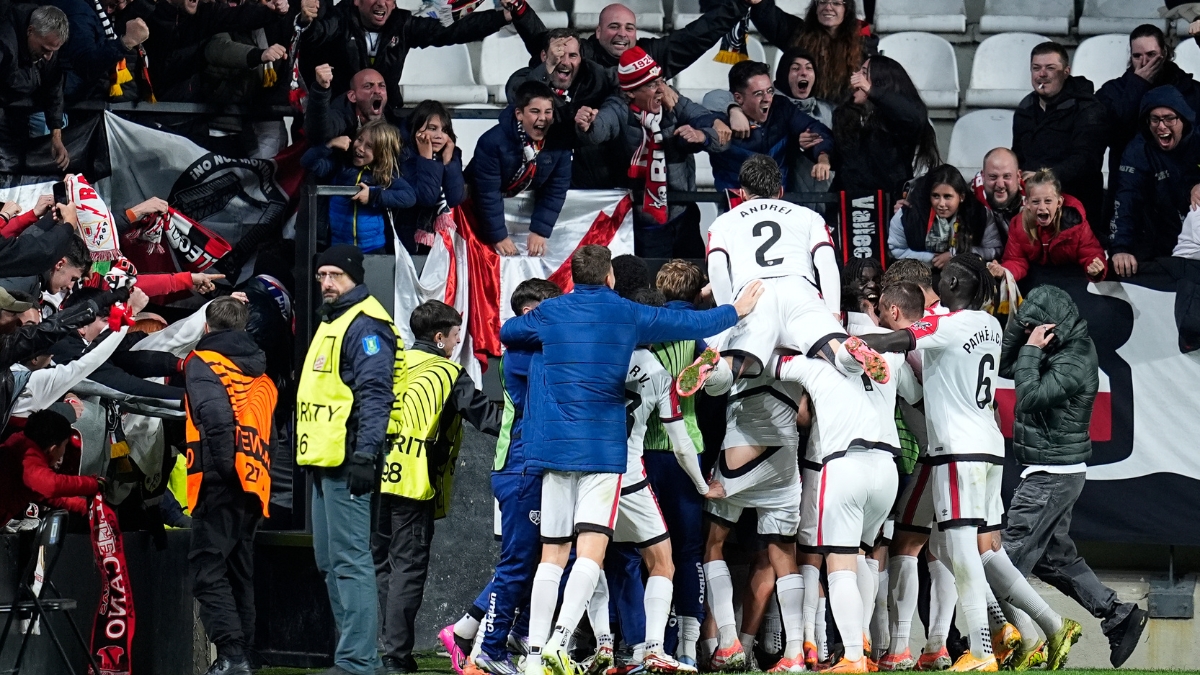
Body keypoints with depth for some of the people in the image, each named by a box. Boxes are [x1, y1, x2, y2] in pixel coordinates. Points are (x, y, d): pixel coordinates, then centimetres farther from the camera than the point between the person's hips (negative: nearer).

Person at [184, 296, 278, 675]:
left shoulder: (203, 363, -2)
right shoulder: (260, 372, 20)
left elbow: (216, 416, -20)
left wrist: (226, 467, -15)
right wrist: (254, 473, 19)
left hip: (220, 485, -7)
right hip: (254, 485, 7)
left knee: (208, 569, -7)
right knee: (239, 572, 15)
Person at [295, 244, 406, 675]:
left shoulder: (365, 324, -11)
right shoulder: (331, 323, 21)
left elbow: (374, 395, -20)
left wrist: (364, 454, -27)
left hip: (347, 459, -11)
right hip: (324, 461, 11)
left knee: (349, 560, -12)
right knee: (330, 563, 14)